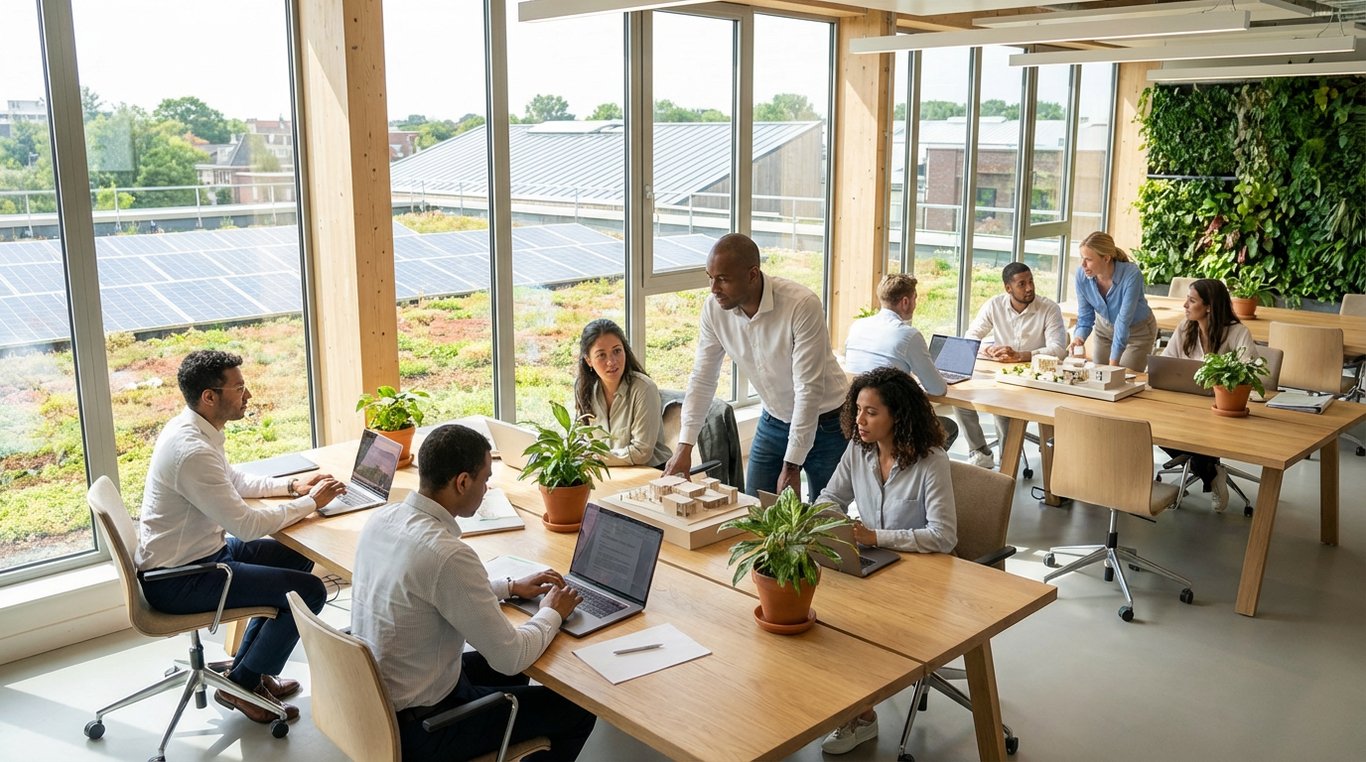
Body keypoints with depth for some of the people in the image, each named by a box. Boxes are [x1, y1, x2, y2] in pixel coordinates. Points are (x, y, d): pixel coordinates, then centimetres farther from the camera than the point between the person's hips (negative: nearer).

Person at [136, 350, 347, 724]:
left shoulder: (192, 428, 3)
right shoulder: (192, 451, -28)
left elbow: (238, 481, 19)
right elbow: (247, 525, -26)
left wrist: (294, 485, 6)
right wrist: (310, 502, -13)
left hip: (198, 552, 10)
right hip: (176, 581, -10)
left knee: (297, 558, 18)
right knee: (309, 591, -11)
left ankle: (248, 666, 24)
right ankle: (241, 685, 7)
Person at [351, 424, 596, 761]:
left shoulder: (381, 518, -6)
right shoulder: (448, 554, -32)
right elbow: (510, 657, -23)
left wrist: (510, 587, 12)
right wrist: (552, 612, -4)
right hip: (419, 727, -8)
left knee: (509, 676, 30)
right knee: (577, 712, 6)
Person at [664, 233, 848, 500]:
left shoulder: (802, 305, -29)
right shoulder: (714, 309, -13)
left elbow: (809, 390, -28)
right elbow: (702, 379, -4)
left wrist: (792, 466, -26)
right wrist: (684, 446, -12)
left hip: (824, 423, -4)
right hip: (773, 421, 5)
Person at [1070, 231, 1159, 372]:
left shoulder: (1131, 275, -35)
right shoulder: (1081, 274, -22)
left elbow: (1124, 320, -34)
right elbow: (1085, 316, -12)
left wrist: (1113, 362, -35)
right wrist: (1079, 337, -34)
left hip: (1138, 331, -4)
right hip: (1104, 328, 4)